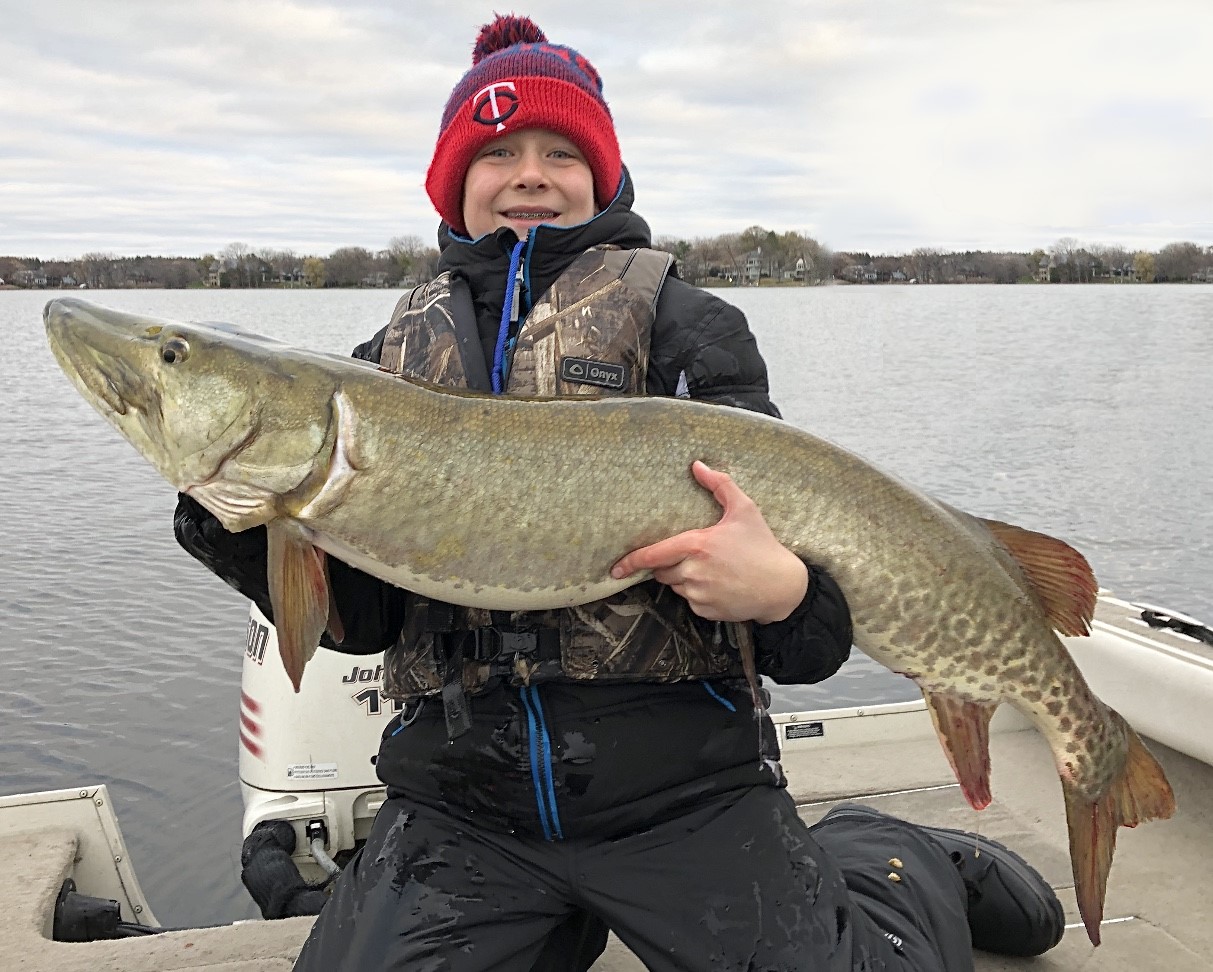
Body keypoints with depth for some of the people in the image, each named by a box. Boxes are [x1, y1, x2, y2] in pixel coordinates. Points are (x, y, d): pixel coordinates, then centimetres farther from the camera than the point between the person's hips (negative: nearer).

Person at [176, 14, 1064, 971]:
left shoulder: (680, 320, 1)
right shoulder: (394, 358, 10)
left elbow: (769, 530, -6)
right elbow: (362, 613, 7)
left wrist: (783, 590, -29)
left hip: (681, 788, -3)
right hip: (461, 793, 4)